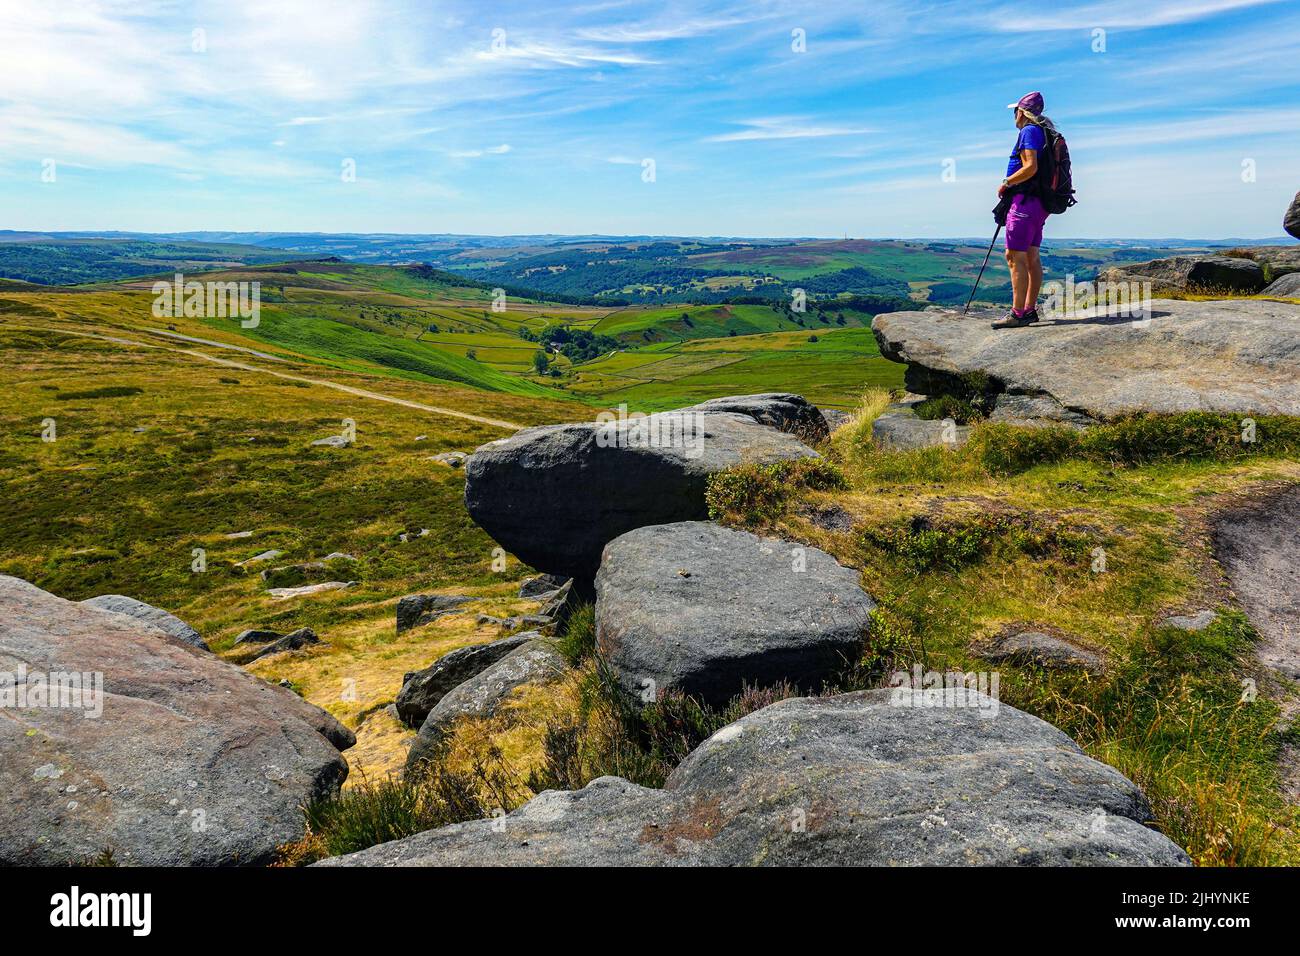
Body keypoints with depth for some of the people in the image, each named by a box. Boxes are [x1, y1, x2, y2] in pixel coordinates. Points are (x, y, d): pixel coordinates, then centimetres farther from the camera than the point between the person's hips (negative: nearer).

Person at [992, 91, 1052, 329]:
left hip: (1025, 201, -10)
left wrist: (1006, 184, -10)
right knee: (1031, 257, 11)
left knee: (1015, 257, -12)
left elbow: (1030, 167, -21)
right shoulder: (1044, 132, 19)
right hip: (1039, 202, 10)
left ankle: (1017, 314, -16)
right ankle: (1030, 310, 15)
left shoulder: (1029, 131, -10)